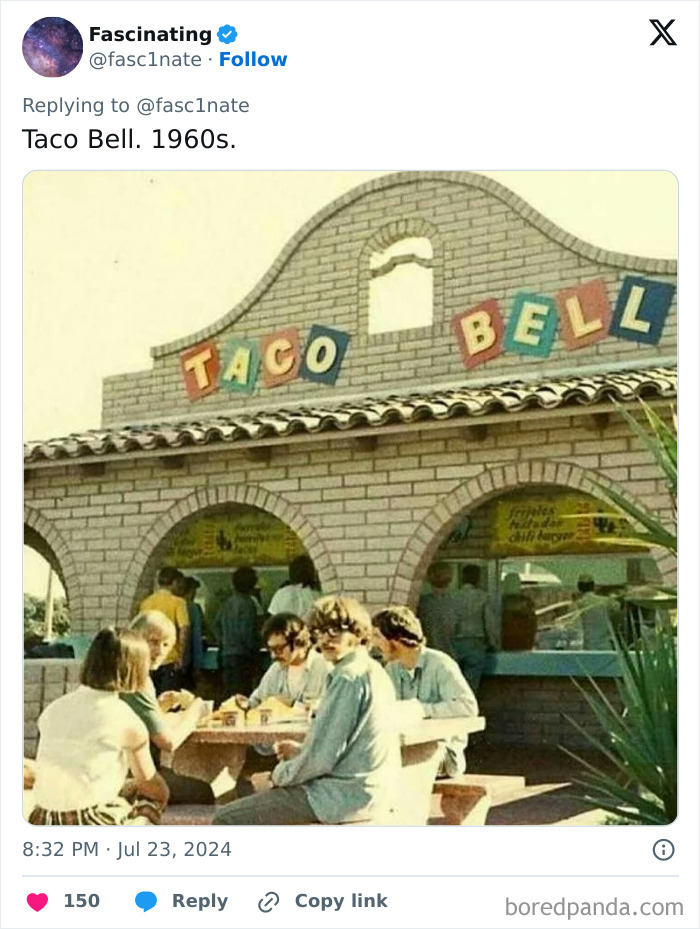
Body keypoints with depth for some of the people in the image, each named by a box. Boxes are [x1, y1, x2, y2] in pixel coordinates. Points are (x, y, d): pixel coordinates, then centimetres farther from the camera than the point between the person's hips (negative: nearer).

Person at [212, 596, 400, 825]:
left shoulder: (348, 678, -18)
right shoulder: (372, 671, 14)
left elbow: (323, 757, -20)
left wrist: (281, 774, -3)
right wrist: (301, 751, 13)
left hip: (343, 794, -11)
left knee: (227, 820, -8)